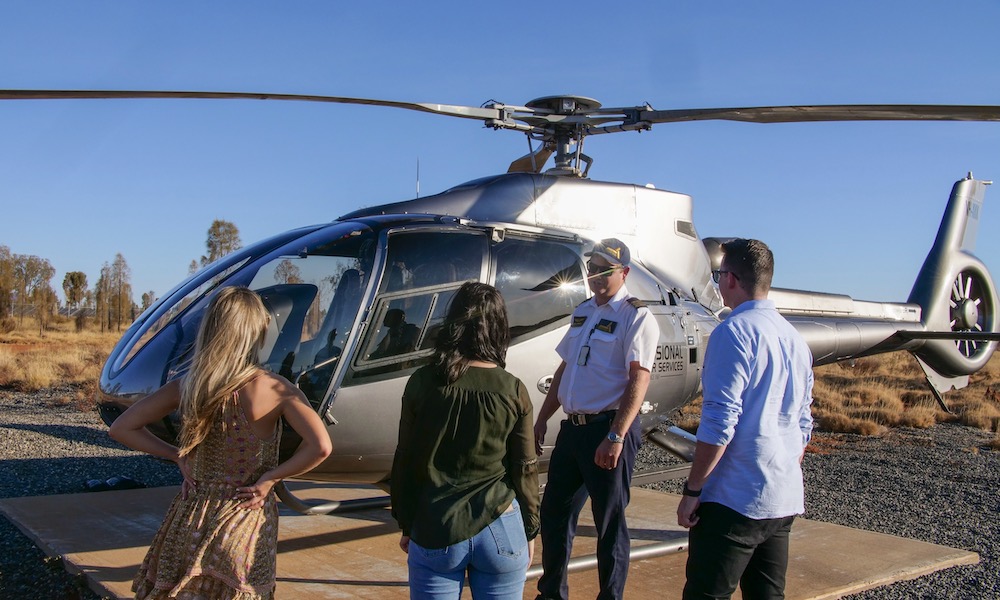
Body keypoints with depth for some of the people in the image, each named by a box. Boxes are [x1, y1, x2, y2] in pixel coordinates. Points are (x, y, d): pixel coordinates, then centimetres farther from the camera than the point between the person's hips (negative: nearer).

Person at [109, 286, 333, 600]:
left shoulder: (186, 386, -5)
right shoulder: (273, 389, -16)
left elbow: (121, 428, 4)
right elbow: (320, 446, -26)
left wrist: (176, 455, 3)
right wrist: (270, 478, -14)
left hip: (191, 518, 3)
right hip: (244, 523, -3)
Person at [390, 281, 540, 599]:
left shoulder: (422, 383, -6)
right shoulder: (513, 391, -7)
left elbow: (404, 463, 0)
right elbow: (525, 470, -1)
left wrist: (406, 525, 13)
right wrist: (530, 531, 13)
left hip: (434, 532, 0)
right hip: (500, 532, 0)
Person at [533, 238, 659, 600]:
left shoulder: (635, 316, -10)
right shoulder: (582, 313, 14)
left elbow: (639, 379, -18)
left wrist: (616, 437, -25)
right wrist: (542, 419, 17)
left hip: (608, 428, -8)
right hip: (572, 427, 8)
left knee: (610, 521, 4)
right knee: (554, 511, 15)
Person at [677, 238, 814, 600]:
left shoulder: (733, 332, -13)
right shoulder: (796, 340, 12)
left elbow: (719, 423, -18)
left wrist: (692, 490, -12)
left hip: (735, 499, -8)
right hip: (785, 501, 8)